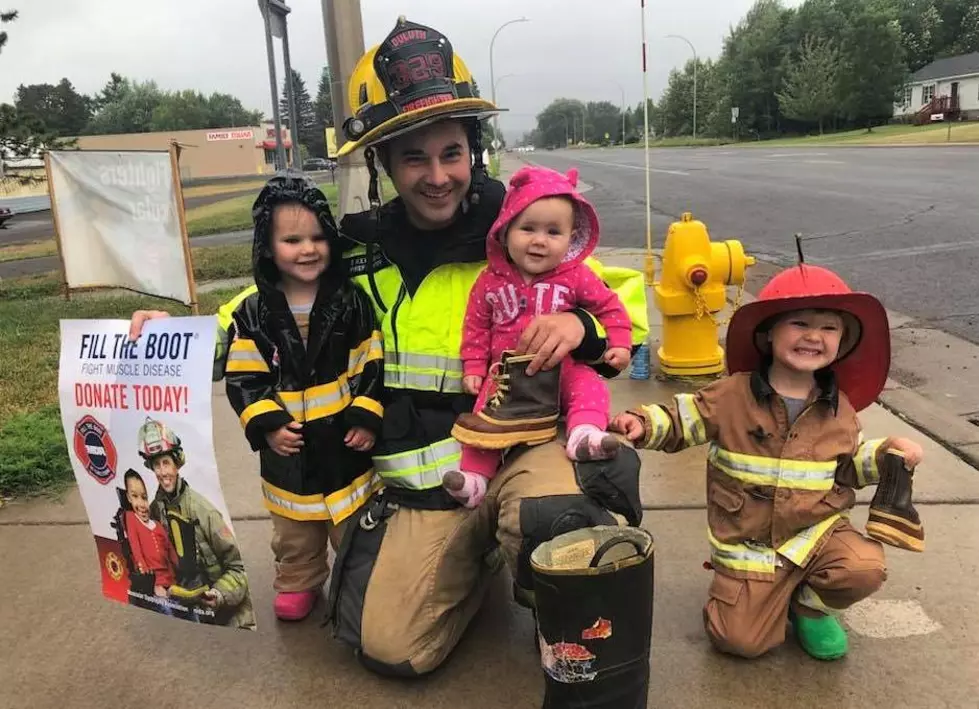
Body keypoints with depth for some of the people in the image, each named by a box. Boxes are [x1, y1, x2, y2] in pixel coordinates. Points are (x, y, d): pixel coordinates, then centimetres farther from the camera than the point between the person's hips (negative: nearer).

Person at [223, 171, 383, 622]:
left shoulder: (352, 302, -8)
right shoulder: (253, 314, -6)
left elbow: (372, 365, -6)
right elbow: (244, 378, -5)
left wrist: (367, 417, -12)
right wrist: (266, 424, -15)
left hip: (345, 441, -1)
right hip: (288, 448, 2)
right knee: (294, 534, 20)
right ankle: (298, 583, 42)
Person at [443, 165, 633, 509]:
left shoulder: (576, 276, -5)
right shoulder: (491, 280, -3)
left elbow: (609, 306, 5)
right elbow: (477, 326, 5)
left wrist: (619, 343, -5)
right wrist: (473, 367, 0)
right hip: (507, 370, 1)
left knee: (590, 387, -25)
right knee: (485, 417, -11)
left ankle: (585, 434, -39)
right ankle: (474, 475, -7)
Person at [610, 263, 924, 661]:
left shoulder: (840, 411, 0)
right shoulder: (732, 396, -13)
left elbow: (849, 465, 15)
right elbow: (680, 421, -8)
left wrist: (886, 453, -2)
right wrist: (643, 425, -28)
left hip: (816, 531, 3)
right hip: (747, 545, -2)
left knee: (866, 569, -27)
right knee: (740, 640, -9)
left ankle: (811, 605, 8)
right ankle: (773, 596, 26)